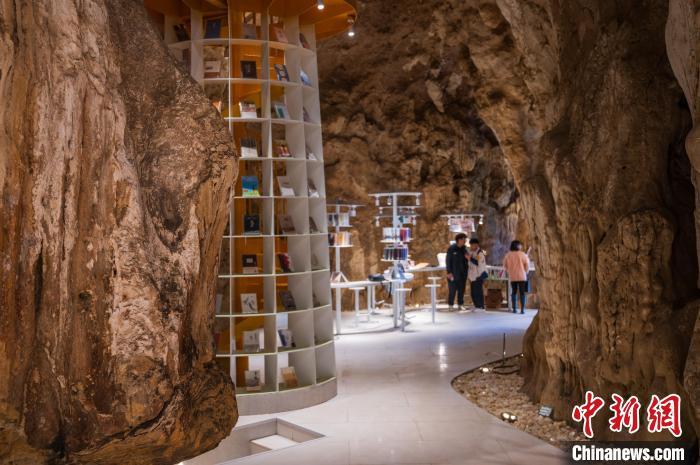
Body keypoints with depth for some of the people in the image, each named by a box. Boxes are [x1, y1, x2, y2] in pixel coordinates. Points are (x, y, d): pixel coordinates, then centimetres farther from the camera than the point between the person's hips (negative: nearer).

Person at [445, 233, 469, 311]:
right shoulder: (451, 249, -10)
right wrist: (449, 272, -14)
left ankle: (460, 305, 17)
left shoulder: (464, 248, 4)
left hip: (462, 273, 5)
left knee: (461, 289, 8)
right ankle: (451, 305, 8)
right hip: (453, 273, -5)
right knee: (452, 289, -2)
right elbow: (448, 260, -10)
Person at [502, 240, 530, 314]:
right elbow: (527, 264, -6)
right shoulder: (522, 254, -9)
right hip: (521, 276, -3)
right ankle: (522, 309, -1)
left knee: (514, 292, 12)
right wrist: (526, 272, 11)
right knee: (522, 293, 3)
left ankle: (514, 308, 10)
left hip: (512, 277, 3)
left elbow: (505, 265, 7)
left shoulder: (507, 255, -1)